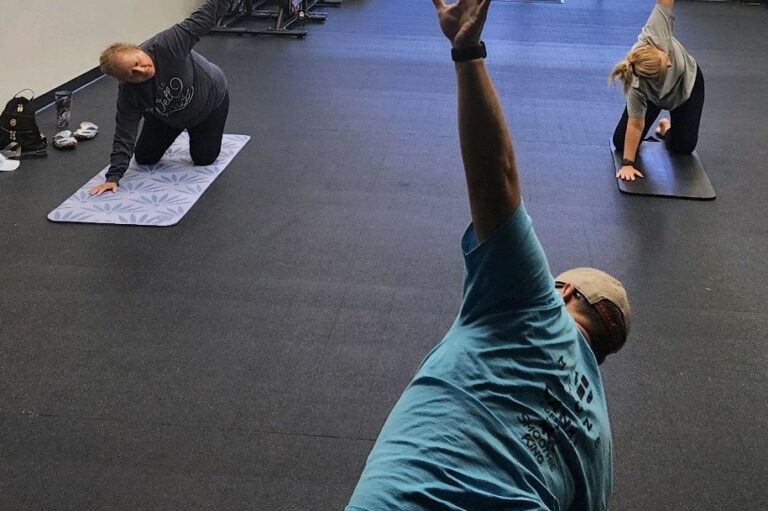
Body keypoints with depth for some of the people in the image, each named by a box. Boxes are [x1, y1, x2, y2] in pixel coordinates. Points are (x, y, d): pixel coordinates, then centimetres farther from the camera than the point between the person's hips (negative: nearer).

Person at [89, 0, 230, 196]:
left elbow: (206, 16, -36)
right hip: (168, 117, 3)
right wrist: (113, 177, -32)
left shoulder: (168, 44, -39)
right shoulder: (128, 93, -30)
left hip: (211, 100, -3)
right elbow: (124, 135, -26)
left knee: (204, 158, 2)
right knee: (144, 158, 7)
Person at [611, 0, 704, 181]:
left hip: (687, 82, 1)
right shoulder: (638, 87, -43)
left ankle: (667, 128, 31)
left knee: (683, 146, -5)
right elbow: (635, 124, -33)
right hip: (652, 96, -1)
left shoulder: (654, 33, -44)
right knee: (620, 143, -4)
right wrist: (627, 164, -33)